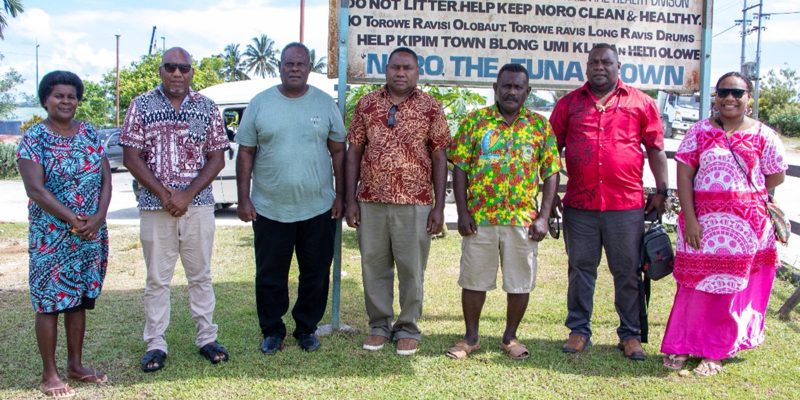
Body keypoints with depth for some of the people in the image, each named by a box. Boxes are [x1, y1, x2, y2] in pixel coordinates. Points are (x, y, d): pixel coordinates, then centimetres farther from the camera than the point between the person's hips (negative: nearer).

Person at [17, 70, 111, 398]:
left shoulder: (90, 134, 8)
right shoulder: (34, 138, -6)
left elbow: (106, 178, 4)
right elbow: (35, 189, -14)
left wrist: (97, 218, -10)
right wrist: (73, 220, -18)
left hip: (92, 233, 5)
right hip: (51, 235, -5)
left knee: (79, 298, 13)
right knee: (50, 301, 2)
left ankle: (76, 364, 24)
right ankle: (49, 374, 12)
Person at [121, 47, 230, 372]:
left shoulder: (207, 108, 4)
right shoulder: (141, 105, 2)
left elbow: (217, 158, 1)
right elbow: (131, 157, -1)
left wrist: (187, 195, -10)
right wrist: (163, 193, -12)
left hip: (198, 205, 1)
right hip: (155, 207, 0)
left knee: (201, 275, 9)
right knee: (157, 278, 7)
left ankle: (207, 337, 20)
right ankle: (156, 344, 17)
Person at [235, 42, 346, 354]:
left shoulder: (325, 103, 4)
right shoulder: (260, 103, 2)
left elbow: (338, 151, 6)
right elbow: (245, 153, 4)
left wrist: (340, 196, 1)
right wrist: (244, 199, -2)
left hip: (318, 209, 1)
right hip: (269, 209, 0)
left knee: (316, 274, 10)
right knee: (270, 276, 9)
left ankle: (307, 328, 28)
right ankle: (272, 331, 27)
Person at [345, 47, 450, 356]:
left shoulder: (431, 108, 2)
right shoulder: (367, 104, 6)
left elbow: (439, 157, 2)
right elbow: (354, 151, 7)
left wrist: (439, 207, -4)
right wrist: (351, 200, 1)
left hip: (415, 203, -2)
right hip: (370, 201, 2)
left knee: (412, 269, 5)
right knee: (373, 266, 10)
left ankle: (408, 328, 21)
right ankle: (379, 325, 25)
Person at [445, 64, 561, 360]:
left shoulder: (540, 125, 5)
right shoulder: (474, 121, 3)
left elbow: (551, 174, 4)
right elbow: (460, 168, 1)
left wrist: (543, 217, -4)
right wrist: (462, 212, -6)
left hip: (524, 220, 1)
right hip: (479, 218, 0)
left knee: (520, 283, 8)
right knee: (474, 280, 8)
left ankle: (510, 337, 27)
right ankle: (471, 338, 25)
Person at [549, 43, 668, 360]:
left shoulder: (640, 103, 6)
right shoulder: (569, 103, 8)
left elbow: (655, 149, 8)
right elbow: (552, 149, 9)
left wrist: (661, 191, 2)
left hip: (627, 205, -1)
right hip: (579, 204, 1)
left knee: (628, 272, 8)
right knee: (580, 269, 9)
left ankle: (630, 334, 20)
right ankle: (579, 330, 21)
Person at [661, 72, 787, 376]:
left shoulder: (762, 135, 1)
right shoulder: (700, 131, 1)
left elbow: (776, 176, 6)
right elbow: (684, 174, -5)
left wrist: (745, 197, 5)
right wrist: (689, 218, -12)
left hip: (745, 225, 0)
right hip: (702, 222, 0)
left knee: (730, 287, 8)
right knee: (695, 284, 5)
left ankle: (716, 352, 21)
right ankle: (680, 345, 17)